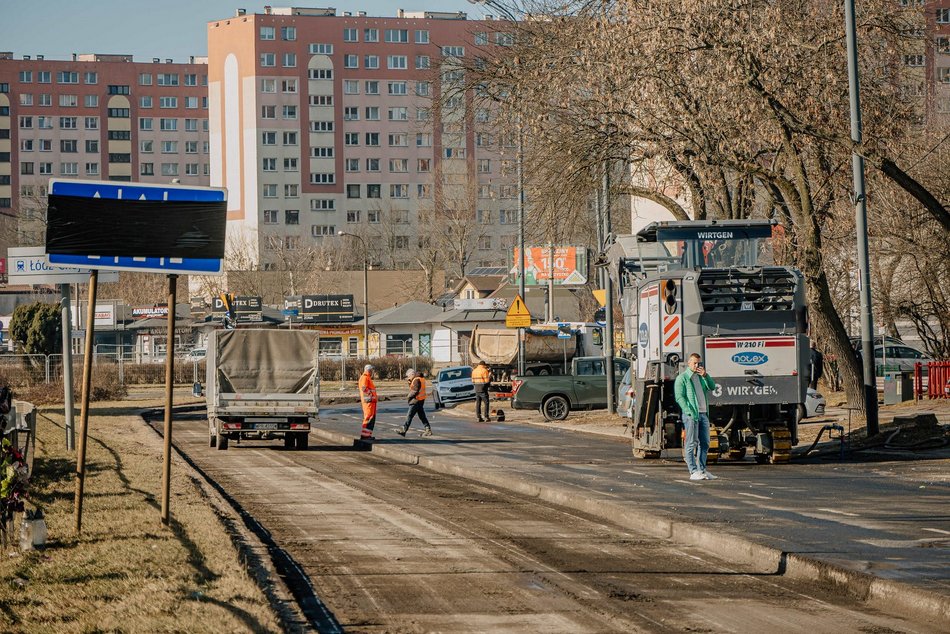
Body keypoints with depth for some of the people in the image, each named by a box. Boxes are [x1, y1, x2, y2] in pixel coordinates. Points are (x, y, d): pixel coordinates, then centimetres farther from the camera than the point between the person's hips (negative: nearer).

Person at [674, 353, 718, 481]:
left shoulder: (701, 377, 19)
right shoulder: (682, 378, -1)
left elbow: (712, 387, 8)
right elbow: (679, 397, -9)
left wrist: (705, 375, -7)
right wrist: (690, 412, -18)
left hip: (703, 413, 7)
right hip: (691, 415, -7)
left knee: (704, 443, 8)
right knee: (691, 444, -6)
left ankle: (702, 470, 14)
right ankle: (693, 472, -7)